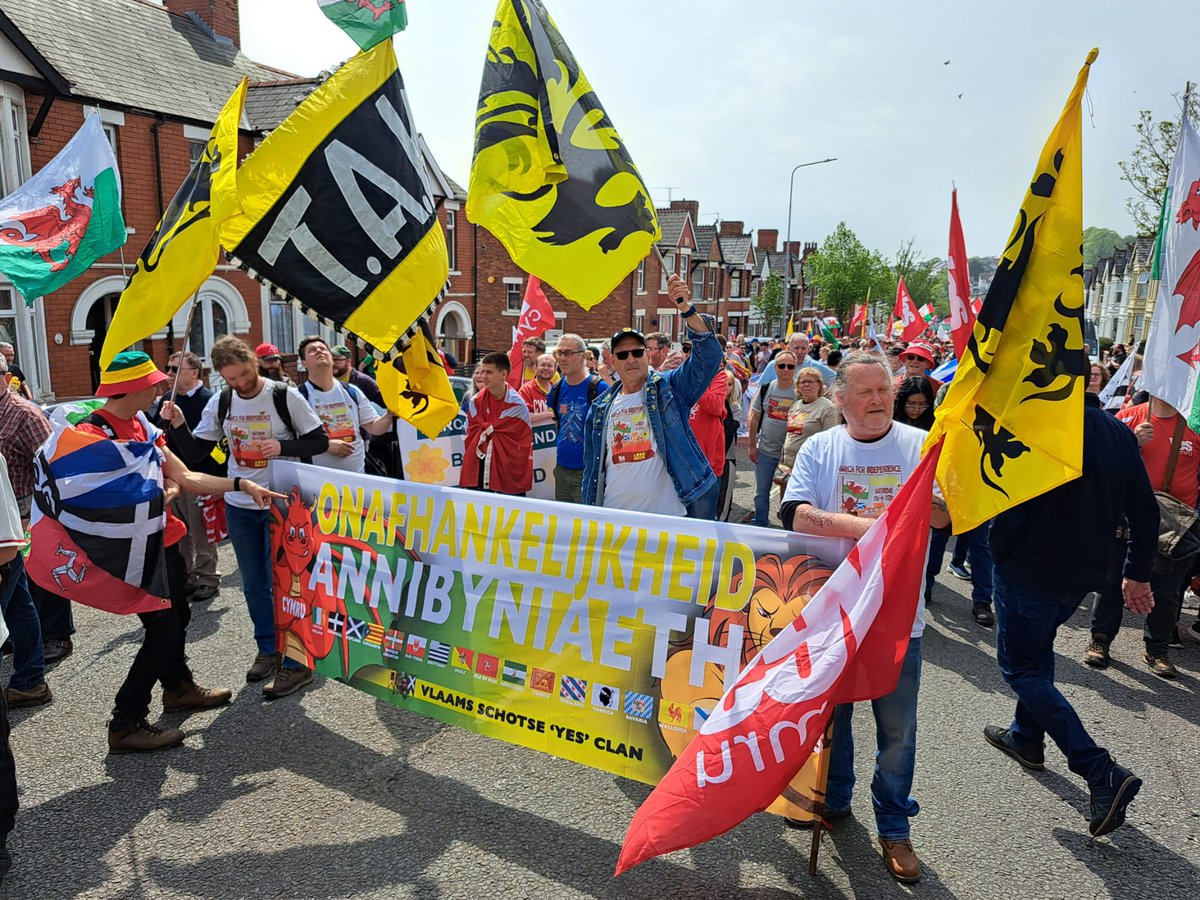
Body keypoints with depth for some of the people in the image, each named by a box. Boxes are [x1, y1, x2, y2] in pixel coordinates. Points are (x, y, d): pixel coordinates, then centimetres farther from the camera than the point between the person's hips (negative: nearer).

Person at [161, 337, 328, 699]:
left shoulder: (285, 396, -11)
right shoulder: (220, 403, 1)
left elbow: (320, 441, -8)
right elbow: (196, 451, 6)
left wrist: (282, 446, -23)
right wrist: (178, 425, -12)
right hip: (239, 506, 5)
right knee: (254, 584, 13)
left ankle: (296, 662, 7)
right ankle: (268, 649, 30)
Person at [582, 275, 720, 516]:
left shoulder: (669, 388, -1)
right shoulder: (601, 408, 10)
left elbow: (709, 354, -14)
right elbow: (592, 467, 14)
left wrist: (685, 308, -26)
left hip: (666, 515, -3)